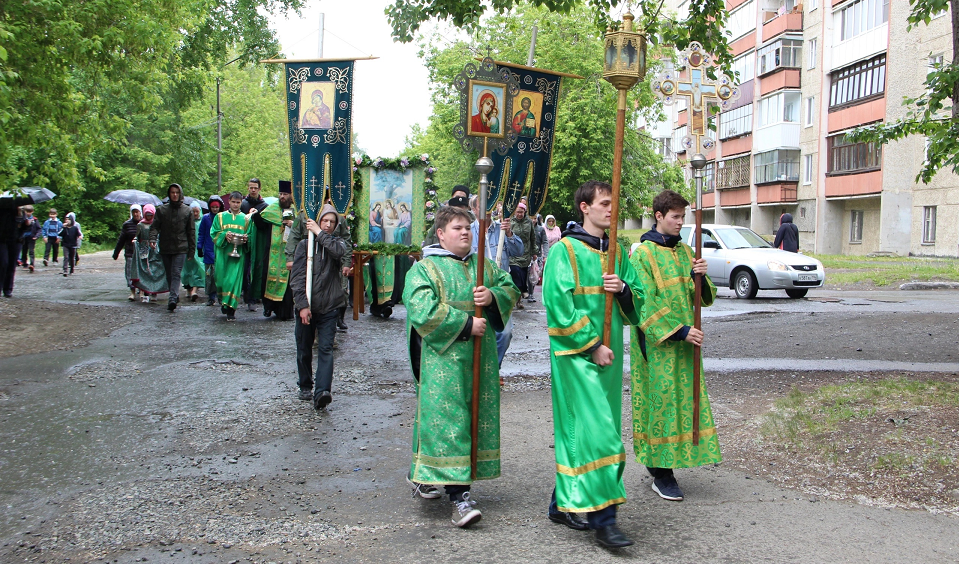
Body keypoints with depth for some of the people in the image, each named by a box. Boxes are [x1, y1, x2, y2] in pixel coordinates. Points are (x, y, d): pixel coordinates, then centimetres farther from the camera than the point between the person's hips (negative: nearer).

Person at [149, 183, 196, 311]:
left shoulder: (187, 211, 6)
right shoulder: (162, 210, 8)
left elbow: (191, 232, 7)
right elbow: (155, 226, 4)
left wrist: (192, 250, 3)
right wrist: (152, 238, -17)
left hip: (181, 249, -3)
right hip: (165, 248, 3)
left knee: (176, 274, -13)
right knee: (169, 275, 10)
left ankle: (173, 299, -21)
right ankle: (175, 296, 22)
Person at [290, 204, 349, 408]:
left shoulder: (336, 242, 8)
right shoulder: (305, 244, 3)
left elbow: (339, 251, -19)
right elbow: (297, 277, -3)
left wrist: (320, 233, -11)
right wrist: (302, 305, -13)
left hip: (329, 307, -1)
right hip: (306, 307, 1)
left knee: (325, 349, -11)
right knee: (304, 351, 11)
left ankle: (322, 392, -20)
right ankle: (305, 387, 27)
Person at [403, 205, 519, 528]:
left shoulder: (483, 266, 16)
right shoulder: (424, 269, -3)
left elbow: (511, 290, 15)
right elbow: (423, 311, -15)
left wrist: (492, 297, -8)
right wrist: (466, 324, -17)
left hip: (480, 358, 6)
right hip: (443, 359, -6)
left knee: (477, 415, 10)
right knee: (448, 419, -10)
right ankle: (459, 494, -8)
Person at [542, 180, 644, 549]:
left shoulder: (617, 251, 14)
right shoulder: (565, 250, -6)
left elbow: (637, 301, 16)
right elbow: (559, 305, -13)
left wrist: (624, 288, -7)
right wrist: (592, 345, -14)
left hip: (609, 355, 7)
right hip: (576, 353, -6)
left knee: (578, 433, 12)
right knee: (595, 432, -12)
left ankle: (564, 503, 23)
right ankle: (603, 519, -8)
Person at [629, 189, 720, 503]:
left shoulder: (684, 251, 13)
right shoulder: (642, 254, -7)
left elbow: (705, 298, 11)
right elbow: (647, 303, -14)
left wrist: (700, 276, -10)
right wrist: (680, 330, -18)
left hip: (684, 340, 7)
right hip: (656, 342, -7)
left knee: (685, 398, 8)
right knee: (662, 398, -4)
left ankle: (659, 464, 21)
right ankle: (661, 474, 5)